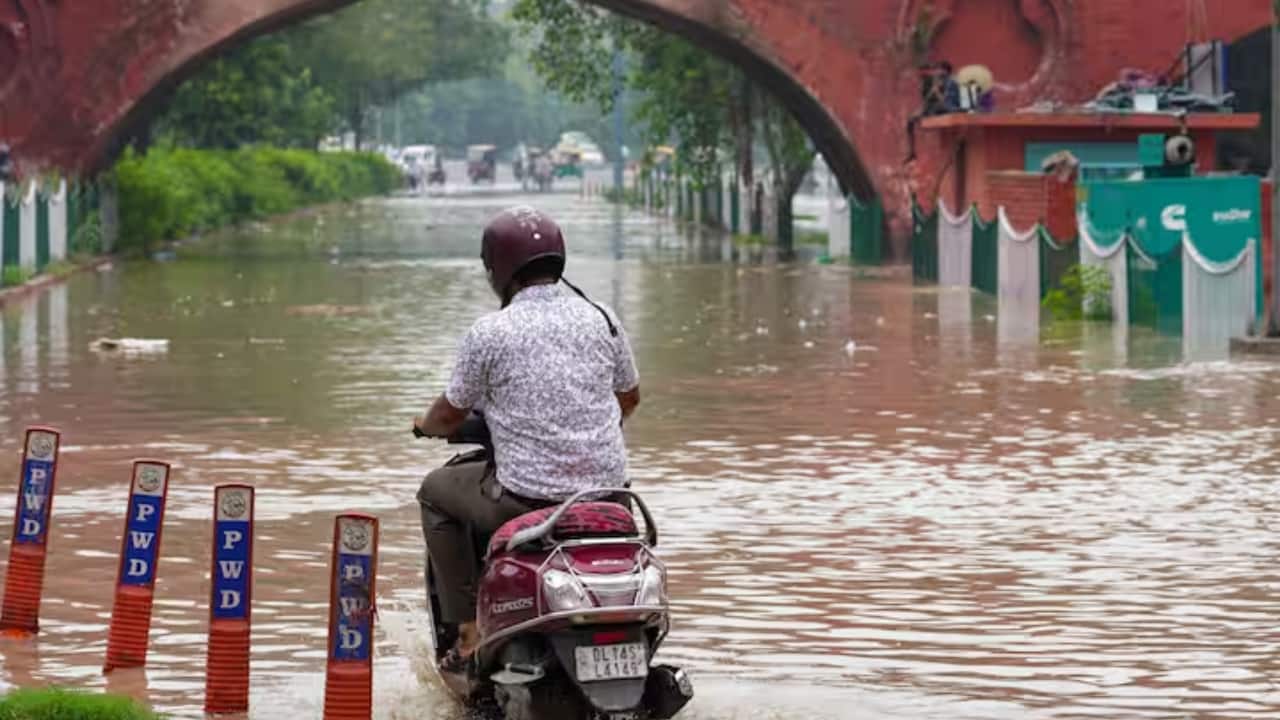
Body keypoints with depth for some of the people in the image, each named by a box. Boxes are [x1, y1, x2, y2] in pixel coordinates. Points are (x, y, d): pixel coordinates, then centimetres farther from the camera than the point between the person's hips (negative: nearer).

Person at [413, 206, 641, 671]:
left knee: (436, 492, 23)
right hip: (607, 492, 4)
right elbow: (630, 398, 18)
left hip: (526, 499, -4)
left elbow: (450, 416, 3)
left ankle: (468, 629, 17)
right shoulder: (601, 319, 3)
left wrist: (425, 425, 27)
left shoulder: (489, 333, -9)